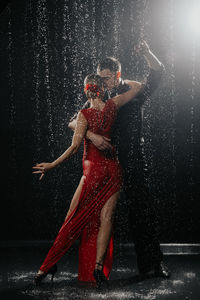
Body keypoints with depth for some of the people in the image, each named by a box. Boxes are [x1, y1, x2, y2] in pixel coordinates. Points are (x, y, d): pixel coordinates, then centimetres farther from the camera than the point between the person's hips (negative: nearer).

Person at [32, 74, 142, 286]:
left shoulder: (84, 114, -11)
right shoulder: (112, 106, -1)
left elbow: (75, 146, -19)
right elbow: (138, 87, 12)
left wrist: (52, 165, -14)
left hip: (93, 170, -3)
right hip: (113, 169, 3)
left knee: (74, 218, 1)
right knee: (105, 218, 2)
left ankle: (48, 266, 5)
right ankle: (99, 267, -4)